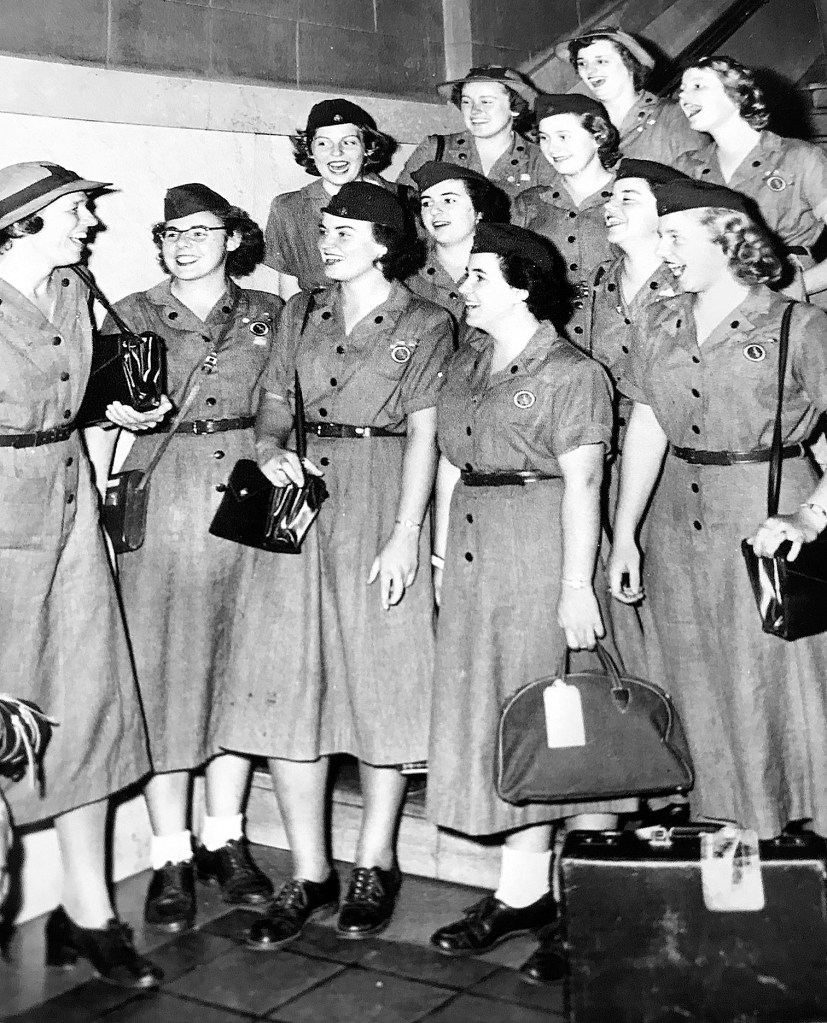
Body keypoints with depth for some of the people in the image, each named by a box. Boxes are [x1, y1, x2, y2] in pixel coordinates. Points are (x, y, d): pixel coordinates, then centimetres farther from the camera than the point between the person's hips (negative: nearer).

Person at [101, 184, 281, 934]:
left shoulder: (268, 316, 11)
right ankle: (170, 857, 10)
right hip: (161, 510, -1)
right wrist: (127, 411, -11)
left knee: (240, 671, 7)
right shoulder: (131, 316, 7)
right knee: (162, 674, -1)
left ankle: (224, 841, 21)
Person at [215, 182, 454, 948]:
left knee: (381, 681, 2)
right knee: (285, 683, -1)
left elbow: (423, 434, -5)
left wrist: (405, 535, -13)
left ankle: (373, 867, 17)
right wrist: (270, 450, -7)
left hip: (382, 504, -4)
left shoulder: (426, 325, 2)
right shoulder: (300, 314, 15)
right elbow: (273, 404, 16)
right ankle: (308, 874, 10)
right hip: (303, 502, 4)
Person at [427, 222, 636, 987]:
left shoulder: (572, 373, -7)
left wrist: (577, 583, -16)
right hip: (473, 556, 8)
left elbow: (582, 482, -13)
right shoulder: (464, 369, 16)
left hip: (542, 555, -8)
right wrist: (442, 551, 12)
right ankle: (523, 894, 23)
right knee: (494, 719, 10)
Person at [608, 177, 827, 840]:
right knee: (698, 689, 12)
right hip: (678, 529, 5)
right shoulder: (661, 324, 8)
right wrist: (623, 536, 6)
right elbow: (646, 427, 8)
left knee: (773, 683, 2)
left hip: (764, 524, -5)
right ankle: (718, 828, 27)